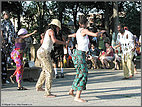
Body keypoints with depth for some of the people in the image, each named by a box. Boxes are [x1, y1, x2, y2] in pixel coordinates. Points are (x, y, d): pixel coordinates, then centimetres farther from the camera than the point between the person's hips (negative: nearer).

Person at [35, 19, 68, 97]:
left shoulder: (47, 31, 19)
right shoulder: (51, 31, -8)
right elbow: (54, 40, -25)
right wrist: (64, 43, -13)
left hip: (41, 52, 10)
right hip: (44, 53, -10)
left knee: (45, 70, 27)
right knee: (49, 72, -9)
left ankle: (38, 87, 41)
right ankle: (47, 93, -11)